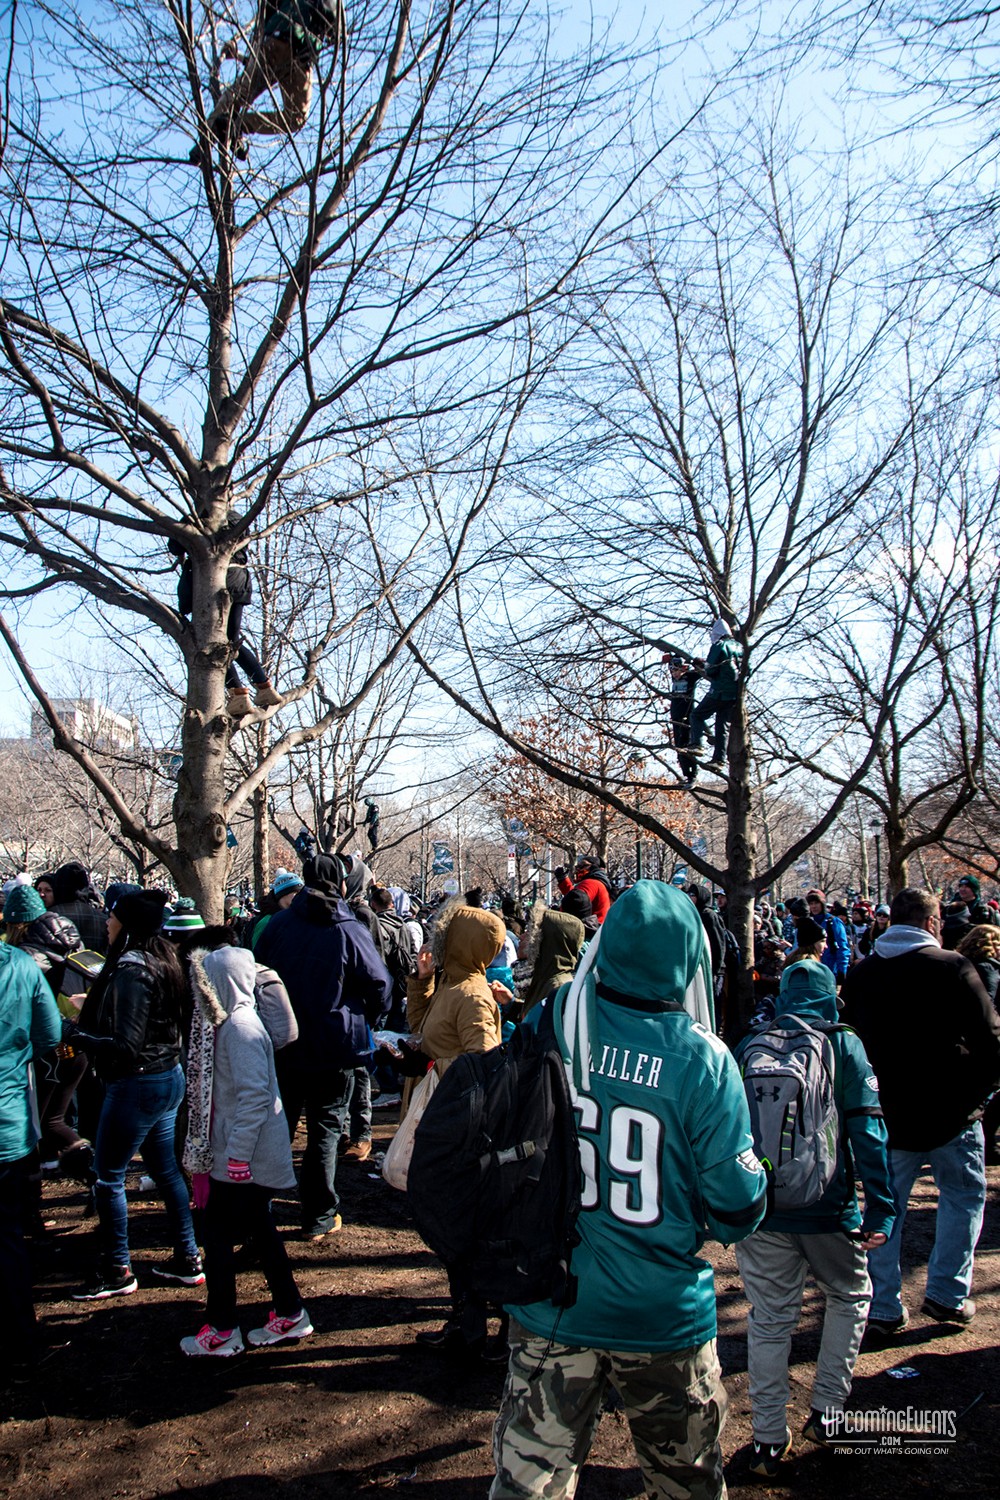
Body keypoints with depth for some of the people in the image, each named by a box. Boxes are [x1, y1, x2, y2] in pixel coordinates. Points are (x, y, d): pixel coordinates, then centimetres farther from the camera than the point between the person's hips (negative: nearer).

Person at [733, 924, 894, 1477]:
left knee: (769, 1318, 13)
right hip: (826, 1208, -1)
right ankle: (825, 1411, 26)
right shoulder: (843, 1046, -5)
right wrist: (880, 1208, -8)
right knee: (849, 1297, 24)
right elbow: (867, 1129, -11)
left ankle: (768, 1441, 19)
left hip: (760, 1205, 2)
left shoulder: (748, 1047, 1)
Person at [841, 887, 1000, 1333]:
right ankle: (948, 1294, 19)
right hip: (950, 1113, -3)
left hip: (887, 1115, 3)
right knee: (963, 1196, 18)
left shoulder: (859, 974, 2)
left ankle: (883, 1308, 16)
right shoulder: (951, 967, -12)